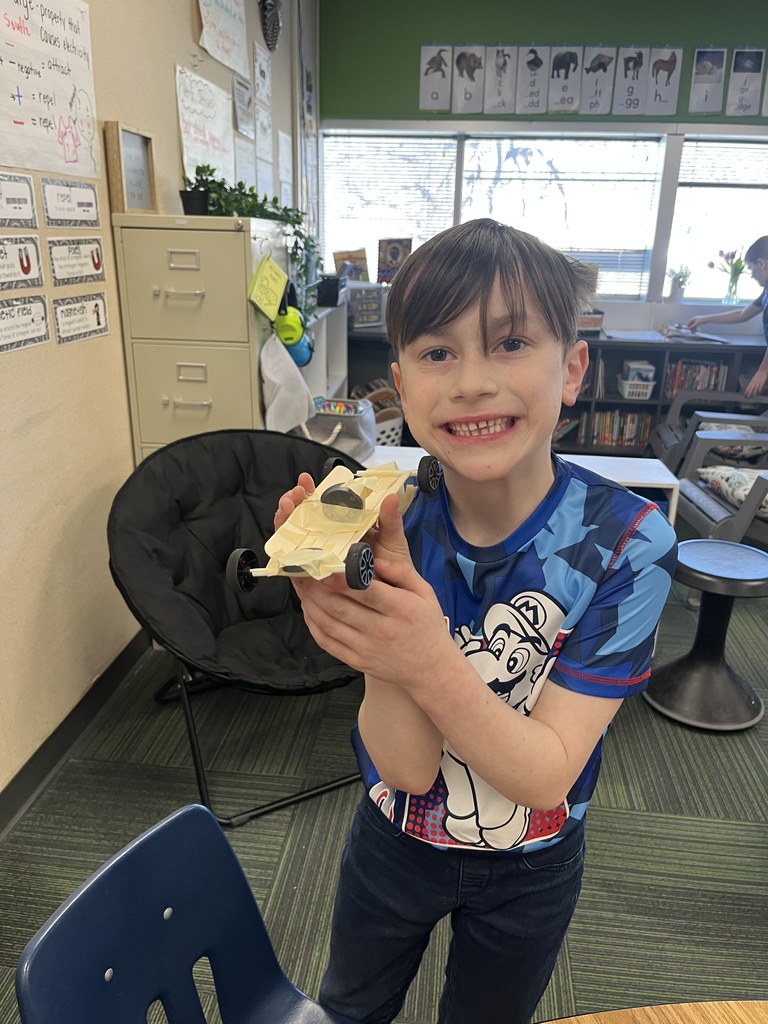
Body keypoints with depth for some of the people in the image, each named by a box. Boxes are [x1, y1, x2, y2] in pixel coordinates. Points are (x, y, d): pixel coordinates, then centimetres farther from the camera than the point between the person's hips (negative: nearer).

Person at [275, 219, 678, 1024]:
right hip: (393, 840, 2)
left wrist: (432, 666, -44)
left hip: (529, 869, -1)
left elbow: (546, 776, -26)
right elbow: (406, 766, -24)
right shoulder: (390, 529, -22)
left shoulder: (625, 544, -27)